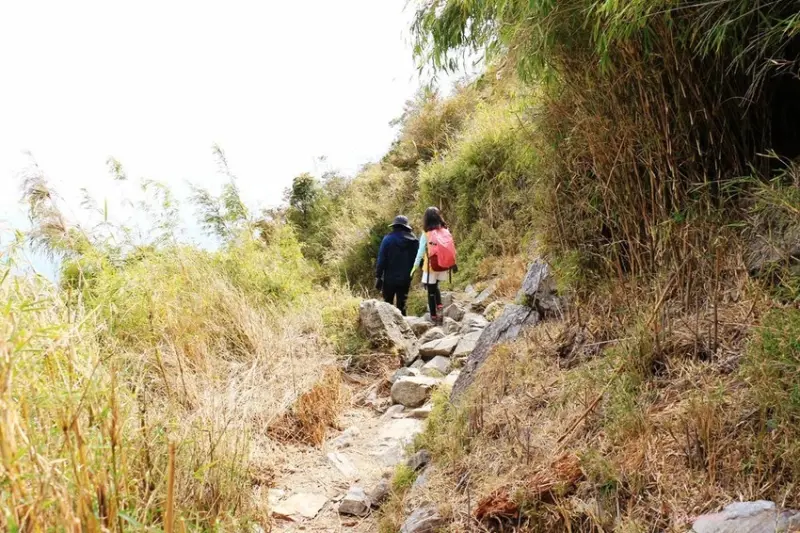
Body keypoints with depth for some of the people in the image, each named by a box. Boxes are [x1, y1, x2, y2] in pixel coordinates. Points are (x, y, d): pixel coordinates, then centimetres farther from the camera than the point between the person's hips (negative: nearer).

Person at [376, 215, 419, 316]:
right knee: (402, 305, 8)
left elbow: (381, 260, -8)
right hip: (405, 279, 2)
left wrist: (378, 276, -4)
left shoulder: (388, 239, -8)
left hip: (390, 278, -2)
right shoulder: (413, 241, -1)